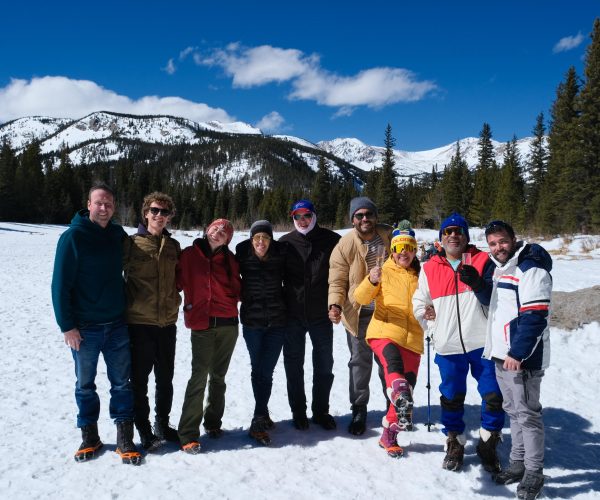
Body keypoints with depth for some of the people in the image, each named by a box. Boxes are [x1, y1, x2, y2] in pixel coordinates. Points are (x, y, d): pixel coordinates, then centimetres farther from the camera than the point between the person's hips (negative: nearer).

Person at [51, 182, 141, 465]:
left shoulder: (119, 235, 3)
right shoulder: (73, 236, -9)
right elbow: (60, 284, -10)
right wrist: (67, 325, -12)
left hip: (117, 325, 3)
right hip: (84, 328, -3)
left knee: (122, 383, 7)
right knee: (85, 385, 11)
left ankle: (125, 439, 17)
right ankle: (89, 436, 28)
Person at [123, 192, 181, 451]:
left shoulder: (174, 246, 9)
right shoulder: (131, 243, -4)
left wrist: (175, 298, 8)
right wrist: (129, 302, -3)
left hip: (167, 322, 4)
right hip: (139, 322, -4)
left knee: (165, 378, 15)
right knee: (140, 380, 6)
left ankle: (162, 424, 32)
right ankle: (145, 431, 21)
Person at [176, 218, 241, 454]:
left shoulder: (229, 259, 9)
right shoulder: (189, 255, 3)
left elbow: (237, 288, 15)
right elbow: (178, 282, 2)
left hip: (228, 324, 3)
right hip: (201, 325, -3)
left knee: (218, 376, 13)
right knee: (199, 377, -8)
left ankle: (213, 422, 28)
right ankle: (188, 434, -2)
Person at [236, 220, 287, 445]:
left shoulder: (280, 254, -5)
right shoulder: (243, 255, -7)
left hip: (277, 321, 0)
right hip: (252, 321, 0)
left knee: (266, 371, 0)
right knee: (258, 370, 6)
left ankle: (259, 421, 10)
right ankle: (263, 415, 18)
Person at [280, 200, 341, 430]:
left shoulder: (331, 240, -2)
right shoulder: (285, 242, 0)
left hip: (321, 314, 0)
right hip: (293, 314, 1)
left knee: (324, 365, 10)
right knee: (294, 365, 10)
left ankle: (321, 411, 27)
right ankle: (298, 411, 26)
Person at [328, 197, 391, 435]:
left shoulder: (389, 236, -4)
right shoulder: (345, 245, -11)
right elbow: (337, 282, -8)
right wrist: (335, 305, -25)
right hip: (358, 314, -2)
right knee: (360, 363, 7)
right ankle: (359, 410, 23)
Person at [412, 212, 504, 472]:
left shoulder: (483, 261, 0)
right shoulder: (429, 268, 6)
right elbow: (419, 301, 18)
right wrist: (426, 315, 6)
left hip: (482, 342, -1)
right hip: (448, 346, 2)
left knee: (493, 395, 5)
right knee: (451, 397, 14)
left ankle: (488, 443, 27)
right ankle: (455, 444, 33)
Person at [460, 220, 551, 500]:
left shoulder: (531, 270, -15)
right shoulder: (496, 267, 12)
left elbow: (534, 316, -20)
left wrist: (517, 353, -22)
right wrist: (478, 285, 1)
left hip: (521, 357, -9)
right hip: (501, 354, 9)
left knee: (527, 414, 1)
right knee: (513, 410, 18)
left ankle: (534, 472, 15)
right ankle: (518, 463, 31)